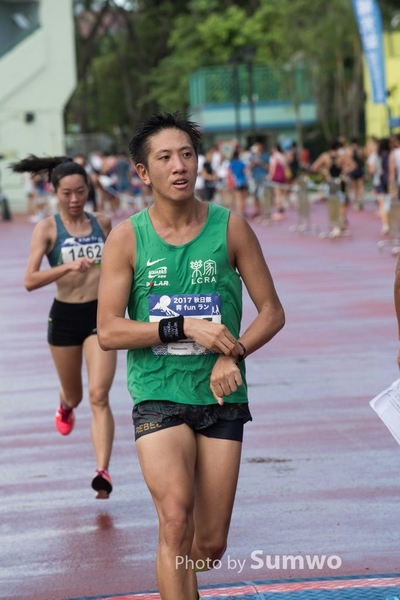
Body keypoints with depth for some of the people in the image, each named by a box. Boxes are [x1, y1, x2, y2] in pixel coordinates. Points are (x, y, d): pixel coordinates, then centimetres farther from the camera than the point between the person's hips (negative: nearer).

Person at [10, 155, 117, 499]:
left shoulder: (103, 224, 2)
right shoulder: (48, 228, -8)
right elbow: (30, 281, -19)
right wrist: (68, 267, -30)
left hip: (101, 315, 0)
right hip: (65, 317, 0)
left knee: (99, 396, -13)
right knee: (74, 395, 19)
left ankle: (103, 471, -18)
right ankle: (65, 407, 57)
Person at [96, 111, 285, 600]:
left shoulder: (230, 228, 2)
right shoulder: (127, 238, -1)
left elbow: (272, 312, 6)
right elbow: (108, 331, -5)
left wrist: (234, 356, -12)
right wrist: (184, 326, -16)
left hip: (221, 396, 2)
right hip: (158, 395, -2)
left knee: (211, 545, 5)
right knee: (176, 518, -23)